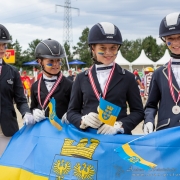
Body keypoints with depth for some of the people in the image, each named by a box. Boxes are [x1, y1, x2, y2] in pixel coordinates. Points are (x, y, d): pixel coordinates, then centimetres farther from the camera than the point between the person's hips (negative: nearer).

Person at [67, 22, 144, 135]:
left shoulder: (127, 78, 3)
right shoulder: (81, 78, 6)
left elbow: (138, 111, 2)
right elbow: (72, 112, 7)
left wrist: (119, 125, -14)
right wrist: (83, 120, -14)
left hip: (119, 137, -1)